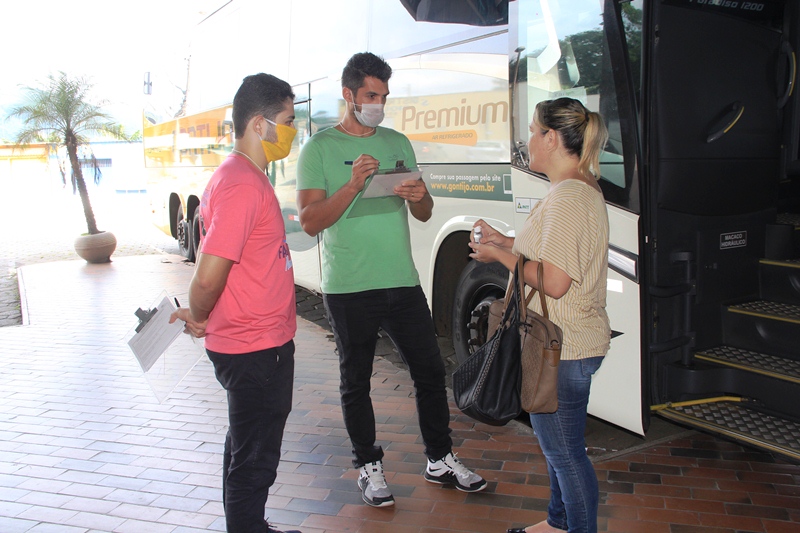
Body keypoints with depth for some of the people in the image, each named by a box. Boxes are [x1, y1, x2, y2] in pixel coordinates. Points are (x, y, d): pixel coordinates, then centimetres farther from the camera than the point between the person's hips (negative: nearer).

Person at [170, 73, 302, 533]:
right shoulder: (242, 185, -22)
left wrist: (199, 316, 10)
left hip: (262, 344, 10)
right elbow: (208, 277, -26)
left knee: (249, 448, 24)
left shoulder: (250, 179, 10)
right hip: (256, 349, -10)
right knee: (254, 460, 6)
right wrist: (199, 317, -8)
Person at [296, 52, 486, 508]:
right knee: (356, 382, 8)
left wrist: (418, 196, -9)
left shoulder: (398, 143, 12)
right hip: (349, 290, -4)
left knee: (431, 371, 9)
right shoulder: (320, 148, -2)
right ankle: (369, 466, 25)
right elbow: (311, 221, -10)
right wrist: (354, 184, -22)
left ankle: (441, 460, 25)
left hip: (403, 283, 4)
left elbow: (425, 214, 14)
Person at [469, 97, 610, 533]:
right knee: (558, 444, 24)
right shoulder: (584, 188, 11)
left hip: (561, 350, -11)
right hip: (571, 344, 11)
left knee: (565, 452, 5)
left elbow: (554, 281, -27)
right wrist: (508, 242, 14)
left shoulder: (566, 196, -23)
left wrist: (500, 255, -15)